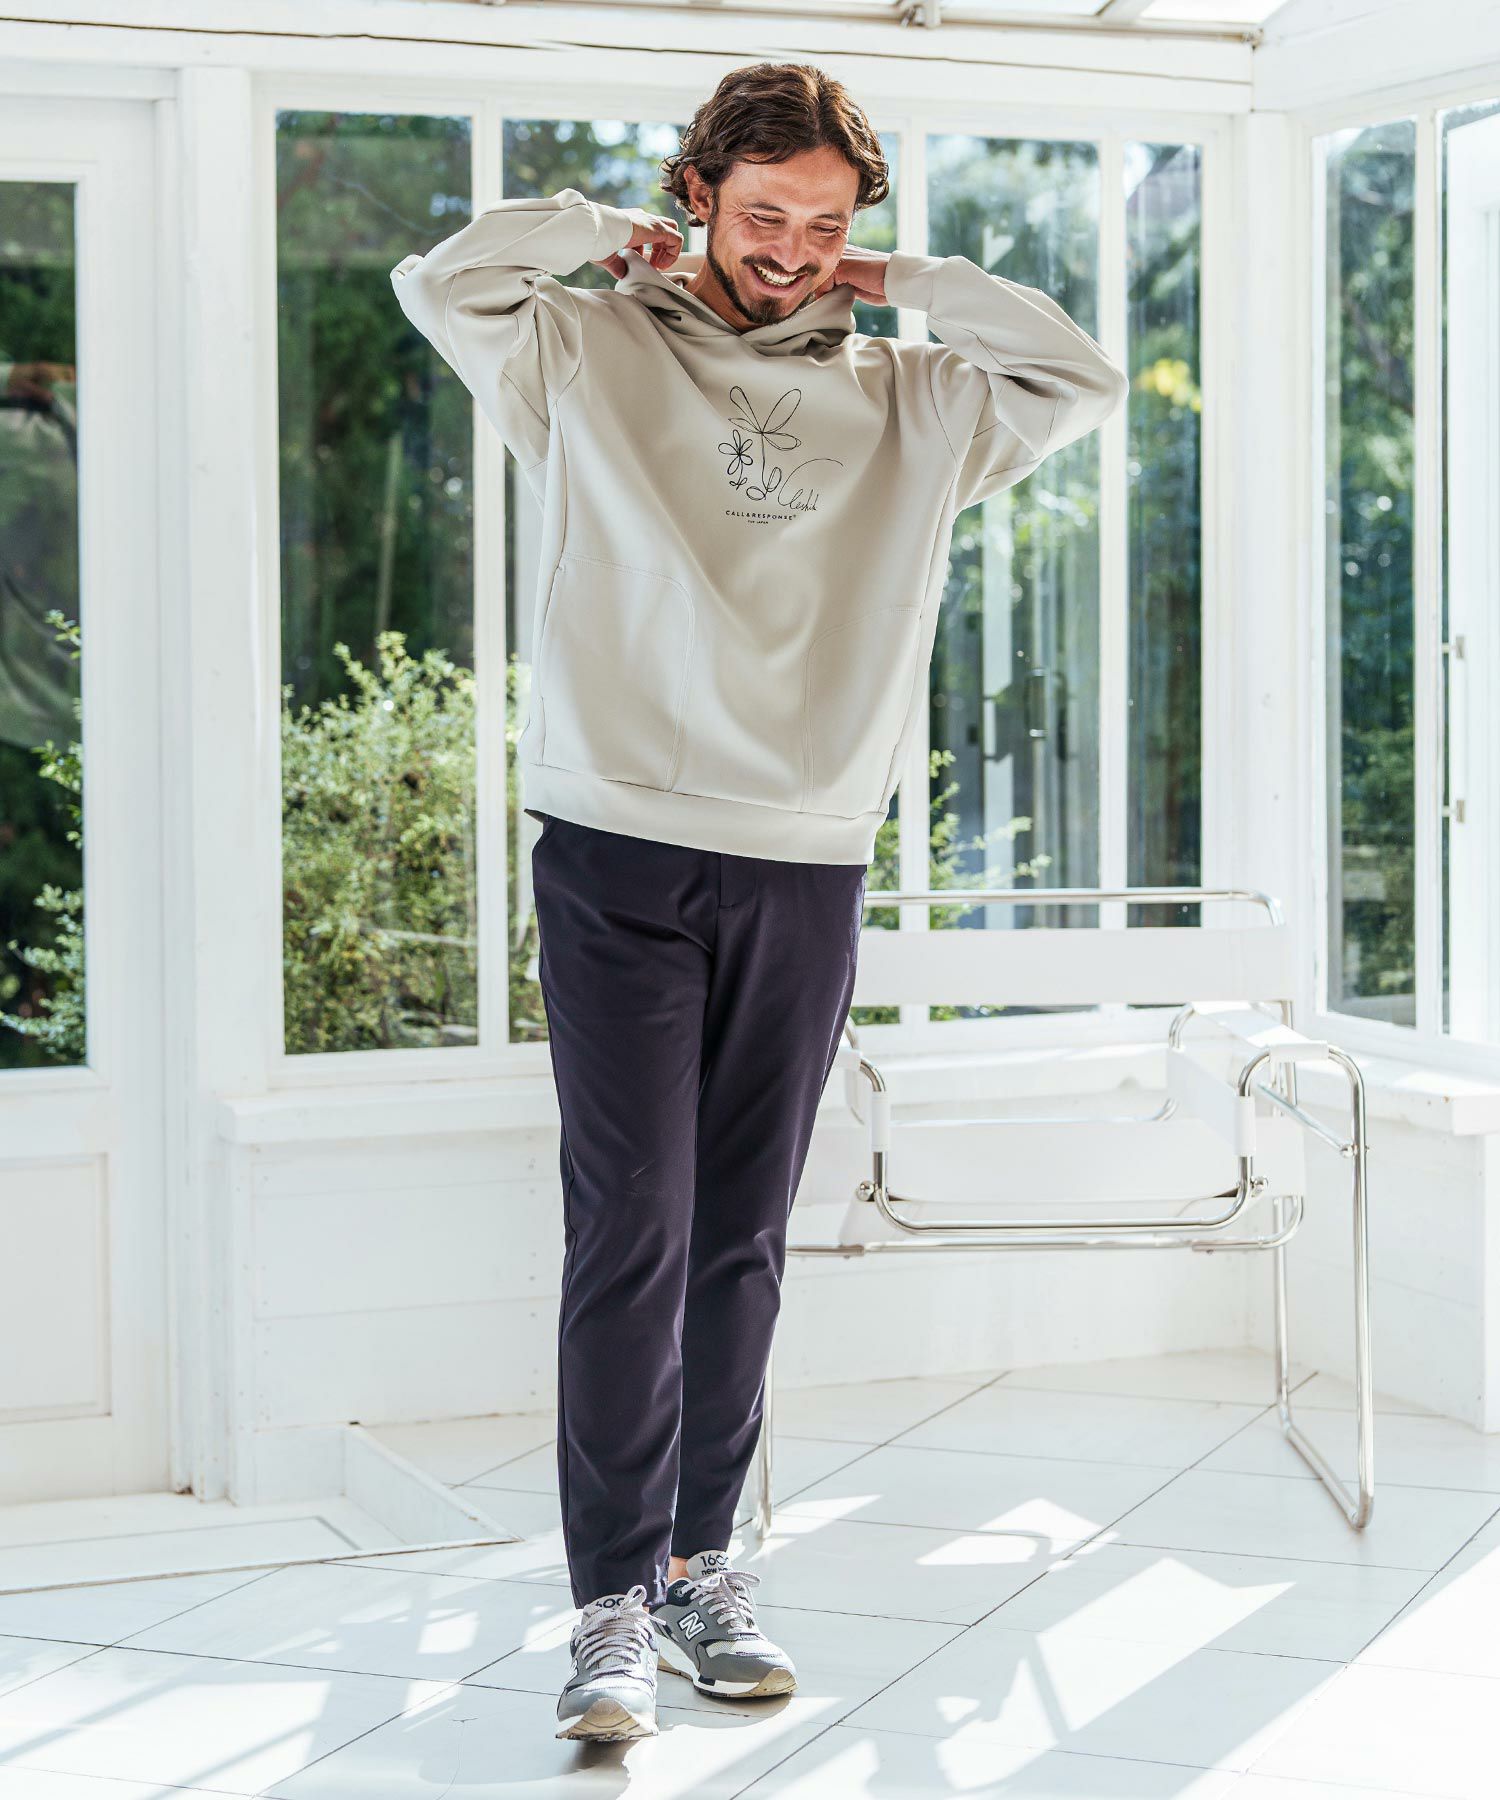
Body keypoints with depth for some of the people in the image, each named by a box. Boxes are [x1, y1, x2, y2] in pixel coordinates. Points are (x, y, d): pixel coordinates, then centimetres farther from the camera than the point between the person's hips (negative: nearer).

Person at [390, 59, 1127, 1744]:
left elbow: (1086, 378, 8)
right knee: (629, 1234, -7)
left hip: (809, 870, 3)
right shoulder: (591, 354, 7)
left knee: (741, 1242, 9)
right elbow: (439, 281, -5)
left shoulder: (907, 399, 14)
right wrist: (604, 234, 5)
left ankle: (699, 1561, 20)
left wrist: (908, 279, 8)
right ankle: (614, 1603, -3)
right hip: (619, 856, -3)